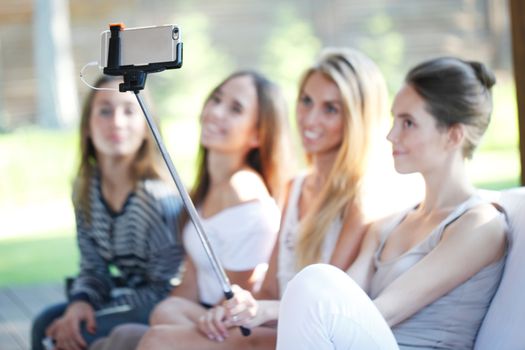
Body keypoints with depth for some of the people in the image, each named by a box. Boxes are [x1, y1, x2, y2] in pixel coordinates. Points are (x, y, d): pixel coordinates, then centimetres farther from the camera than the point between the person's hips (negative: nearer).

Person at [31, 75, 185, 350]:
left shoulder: (160, 196, -24)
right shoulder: (85, 190, -2)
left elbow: (163, 290, -19)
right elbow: (93, 267, 5)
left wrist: (95, 315, -19)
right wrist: (81, 302, -17)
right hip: (131, 297, 7)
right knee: (46, 324, -7)